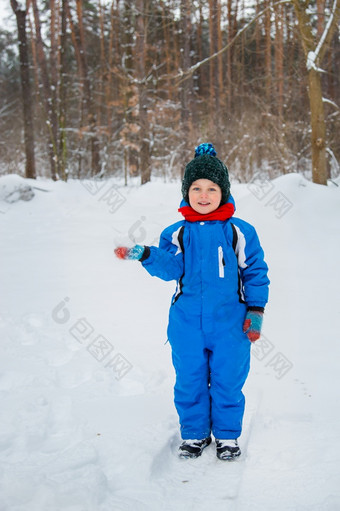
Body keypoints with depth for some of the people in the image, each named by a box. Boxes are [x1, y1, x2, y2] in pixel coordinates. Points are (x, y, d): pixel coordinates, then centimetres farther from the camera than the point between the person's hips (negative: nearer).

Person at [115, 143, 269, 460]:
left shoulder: (240, 232, -1)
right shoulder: (176, 233, 3)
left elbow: (255, 272, 3)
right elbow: (170, 267, -9)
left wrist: (255, 311, -1)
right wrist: (145, 255, -27)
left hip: (230, 322, -1)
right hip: (187, 323, 1)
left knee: (228, 381, 8)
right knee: (189, 381, 11)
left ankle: (227, 435, 27)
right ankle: (194, 434, 30)